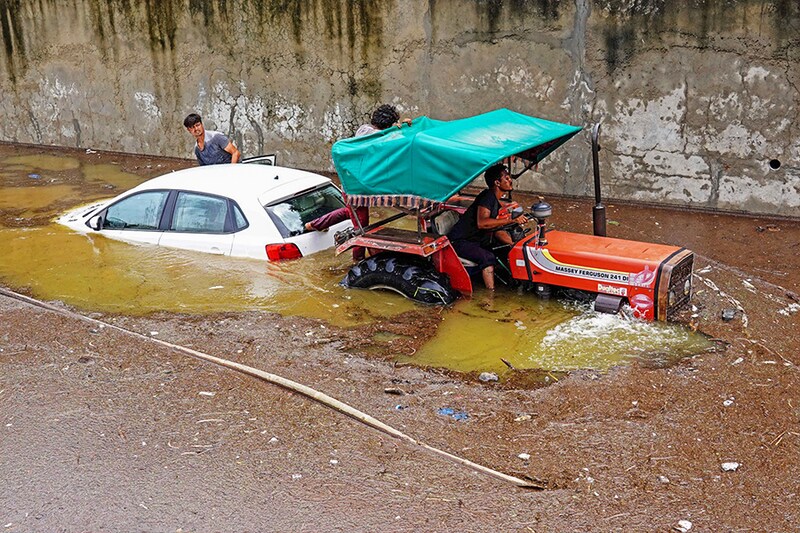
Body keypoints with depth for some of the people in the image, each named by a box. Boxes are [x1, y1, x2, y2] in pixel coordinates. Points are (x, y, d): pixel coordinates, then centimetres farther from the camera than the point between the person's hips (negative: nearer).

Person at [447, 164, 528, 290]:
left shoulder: (496, 203, 15)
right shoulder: (488, 196, -15)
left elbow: (497, 230, 14)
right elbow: (481, 223, -31)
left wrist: (515, 244, -2)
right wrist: (512, 220, -31)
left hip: (477, 241, 10)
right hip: (460, 241, -10)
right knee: (488, 257, -31)